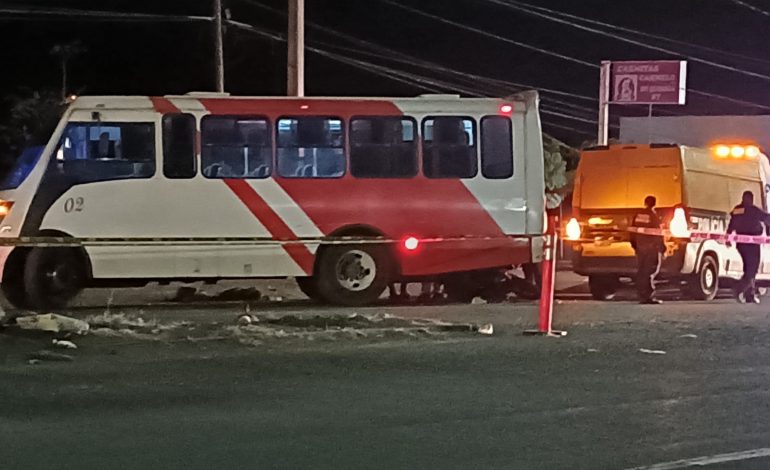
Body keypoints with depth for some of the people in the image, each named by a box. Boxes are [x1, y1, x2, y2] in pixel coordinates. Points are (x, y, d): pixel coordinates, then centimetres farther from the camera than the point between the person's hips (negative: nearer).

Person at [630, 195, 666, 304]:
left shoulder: (638, 216, 7)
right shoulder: (654, 216, -11)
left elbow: (632, 234, 12)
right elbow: (658, 235, -12)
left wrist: (635, 246, 21)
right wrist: (662, 250, -6)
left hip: (640, 247, 6)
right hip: (652, 248, -6)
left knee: (640, 272, 10)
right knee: (650, 272, -5)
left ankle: (642, 297, 11)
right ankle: (649, 297, -12)